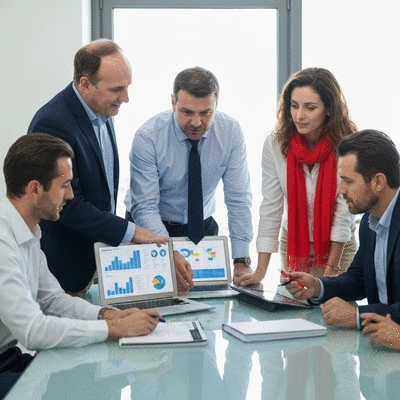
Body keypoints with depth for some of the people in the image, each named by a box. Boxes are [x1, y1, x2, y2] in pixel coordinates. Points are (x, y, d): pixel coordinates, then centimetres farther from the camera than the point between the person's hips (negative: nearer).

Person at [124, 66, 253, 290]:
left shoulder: (230, 132, -13)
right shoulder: (148, 137, -22)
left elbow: (238, 198, -12)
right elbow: (145, 207, -25)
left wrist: (242, 261, -19)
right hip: (152, 229, -2)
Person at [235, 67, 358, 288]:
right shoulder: (275, 144, -13)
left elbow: (344, 210, -15)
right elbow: (270, 208, -12)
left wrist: (331, 268, -17)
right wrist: (260, 271, -16)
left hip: (339, 245, -2)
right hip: (293, 245, 2)